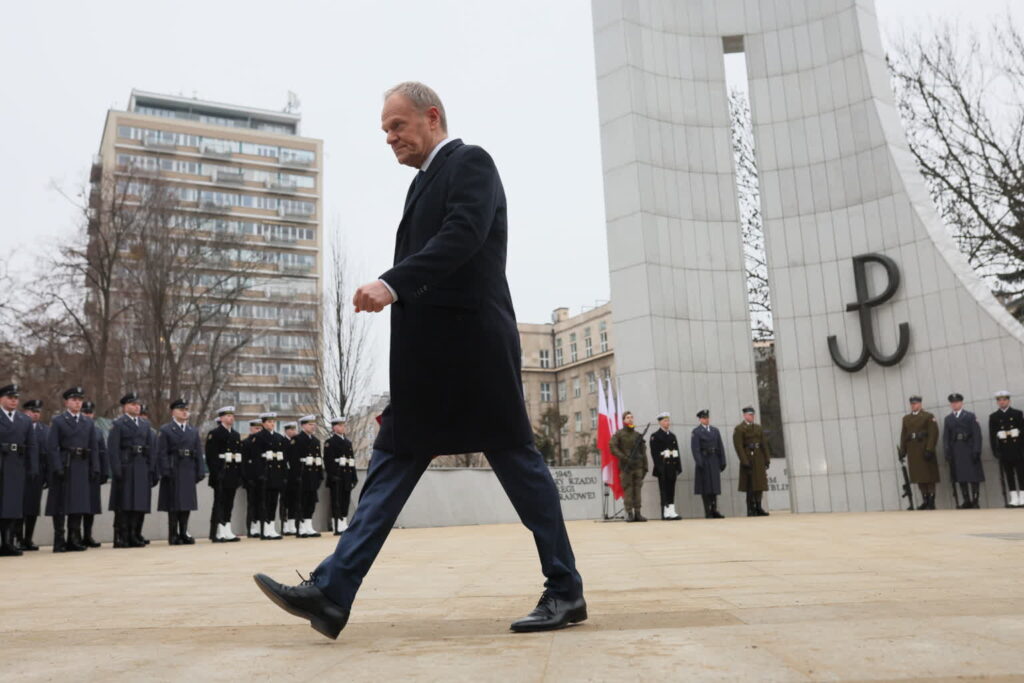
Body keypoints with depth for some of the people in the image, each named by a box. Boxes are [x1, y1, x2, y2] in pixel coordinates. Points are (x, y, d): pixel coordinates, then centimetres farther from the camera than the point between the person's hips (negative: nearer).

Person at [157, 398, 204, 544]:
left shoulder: (193, 431, 16)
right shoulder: (165, 430, 1)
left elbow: (198, 453, 13)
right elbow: (162, 453, -6)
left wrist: (199, 472, 5)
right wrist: (166, 472, -14)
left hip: (189, 473, 5)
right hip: (173, 473, -5)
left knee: (187, 504, 7)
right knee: (174, 505, -1)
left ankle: (184, 533, 15)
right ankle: (173, 535, 5)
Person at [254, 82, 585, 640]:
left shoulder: (471, 162, -2)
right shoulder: (425, 181, 24)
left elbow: (462, 236, -20)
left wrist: (392, 284, -30)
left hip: (471, 349, -9)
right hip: (428, 362, 9)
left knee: (517, 461, -1)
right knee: (391, 464, 3)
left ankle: (565, 591, 11)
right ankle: (331, 594, 4)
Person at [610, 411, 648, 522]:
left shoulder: (638, 435, 15)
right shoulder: (618, 434, 3)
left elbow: (643, 452, 17)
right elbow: (613, 447, -8)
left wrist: (645, 467, 11)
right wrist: (624, 458, -17)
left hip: (638, 466, 3)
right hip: (626, 467, -3)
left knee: (637, 490, 2)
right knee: (627, 490, -4)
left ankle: (637, 514, 5)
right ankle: (629, 514, -1)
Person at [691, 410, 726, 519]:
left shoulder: (715, 431, 14)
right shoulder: (696, 432, -2)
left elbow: (720, 447, 12)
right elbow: (695, 449, -9)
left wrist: (722, 462, 6)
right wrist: (699, 463, -17)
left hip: (714, 462, 5)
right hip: (704, 462, -5)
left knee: (715, 487, 6)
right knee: (705, 488, -1)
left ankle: (714, 510, 12)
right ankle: (708, 513, 2)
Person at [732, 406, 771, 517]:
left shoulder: (759, 428, 14)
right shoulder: (739, 429, -6)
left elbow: (764, 444, 13)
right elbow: (739, 446, -12)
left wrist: (767, 459, 5)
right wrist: (744, 461, -18)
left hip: (759, 461, 6)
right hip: (749, 459, -6)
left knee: (760, 484, 7)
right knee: (750, 487, -2)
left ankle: (758, 508, 15)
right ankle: (751, 510, 3)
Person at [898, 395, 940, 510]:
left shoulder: (928, 416, 0)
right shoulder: (906, 418, 14)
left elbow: (933, 434, -7)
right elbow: (903, 435, 10)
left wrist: (929, 450, -16)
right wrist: (902, 451, 4)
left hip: (925, 451, -4)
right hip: (912, 452, 4)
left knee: (930, 477, 0)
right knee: (919, 477, 6)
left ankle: (931, 502, 5)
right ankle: (925, 501, 13)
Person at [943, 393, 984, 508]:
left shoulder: (970, 416, 5)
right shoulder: (947, 419, 13)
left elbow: (977, 434, -2)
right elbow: (946, 437, 8)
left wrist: (976, 451, -11)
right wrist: (947, 452, -2)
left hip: (969, 450, -2)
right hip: (955, 452, 2)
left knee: (974, 477, -2)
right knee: (960, 477, 1)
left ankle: (975, 501, 4)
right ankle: (966, 501, 5)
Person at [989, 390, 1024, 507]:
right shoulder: (993, 417, 6)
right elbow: (992, 435, 3)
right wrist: (995, 451, -3)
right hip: (1004, 450, 1)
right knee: (1008, 475, 2)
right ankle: (1014, 499, 6)